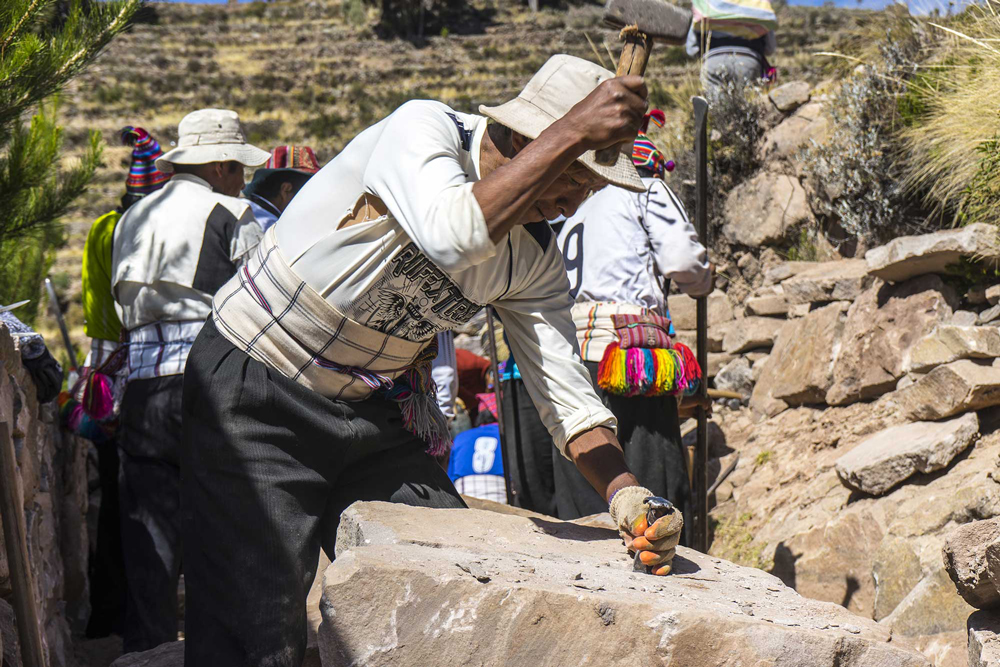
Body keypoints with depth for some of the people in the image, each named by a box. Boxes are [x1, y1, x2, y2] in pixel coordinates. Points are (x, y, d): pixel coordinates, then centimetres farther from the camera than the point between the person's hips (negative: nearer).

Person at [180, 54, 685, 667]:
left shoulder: (535, 259, -1)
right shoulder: (423, 128, -21)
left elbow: (565, 386, -6)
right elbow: (453, 235, -41)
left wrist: (625, 491, -22)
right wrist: (574, 132, -39)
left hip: (372, 410, 7)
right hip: (257, 394, -6)